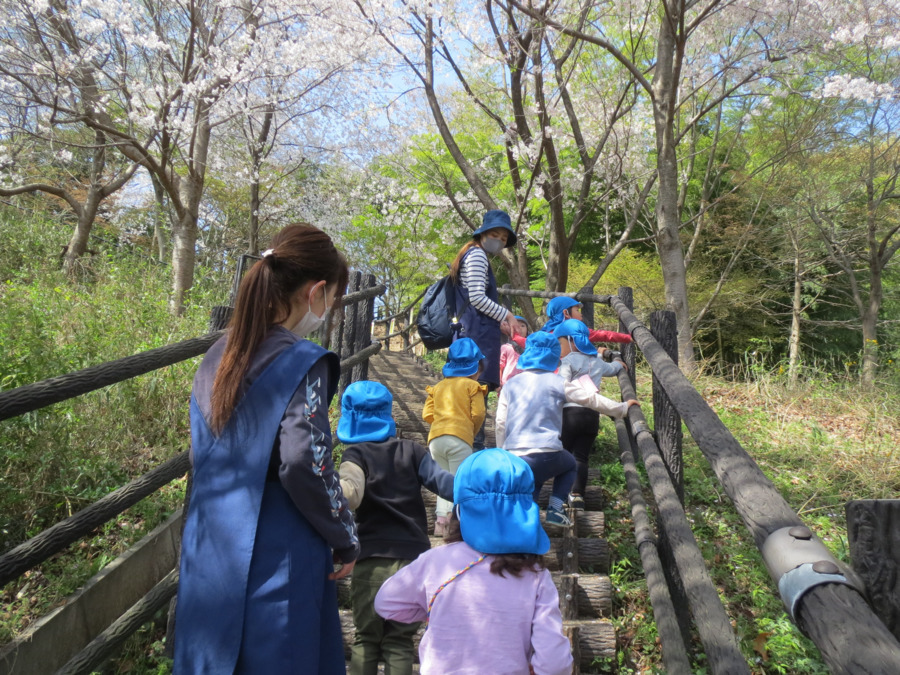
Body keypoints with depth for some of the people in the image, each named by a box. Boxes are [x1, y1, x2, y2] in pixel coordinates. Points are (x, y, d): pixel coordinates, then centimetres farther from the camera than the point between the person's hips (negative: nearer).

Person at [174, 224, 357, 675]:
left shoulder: (219, 355, 5)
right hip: (275, 560, -7)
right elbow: (305, 467, -24)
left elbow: (201, 452, 12)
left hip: (209, 549, 7)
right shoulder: (302, 364, -18)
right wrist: (347, 540, -10)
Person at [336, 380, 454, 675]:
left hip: (374, 562, -2)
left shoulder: (356, 455, -3)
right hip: (416, 559, 2)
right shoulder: (411, 451, 7)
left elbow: (351, 495, -21)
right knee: (400, 642, 12)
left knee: (366, 639, 14)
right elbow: (442, 481, 1)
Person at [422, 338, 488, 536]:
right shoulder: (472, 386, 4)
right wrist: (472, 431, 12)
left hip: (435, 438, 5)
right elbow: (478, 414, -4)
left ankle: (441, 518, 6)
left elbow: (427, 414, 11)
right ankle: (450, 519, -10)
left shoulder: (437, 387, 19)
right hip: (459, 438, -5)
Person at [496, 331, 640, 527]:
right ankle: (554, 510, 12)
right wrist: (623, 407, 21)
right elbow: (593, 399, 7)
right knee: (569, 464, 29)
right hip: (546, 455, -2)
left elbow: (501, 424, 7)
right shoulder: (556, 382, 1)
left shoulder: (510, 384, 10)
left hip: (514, 460, 2)